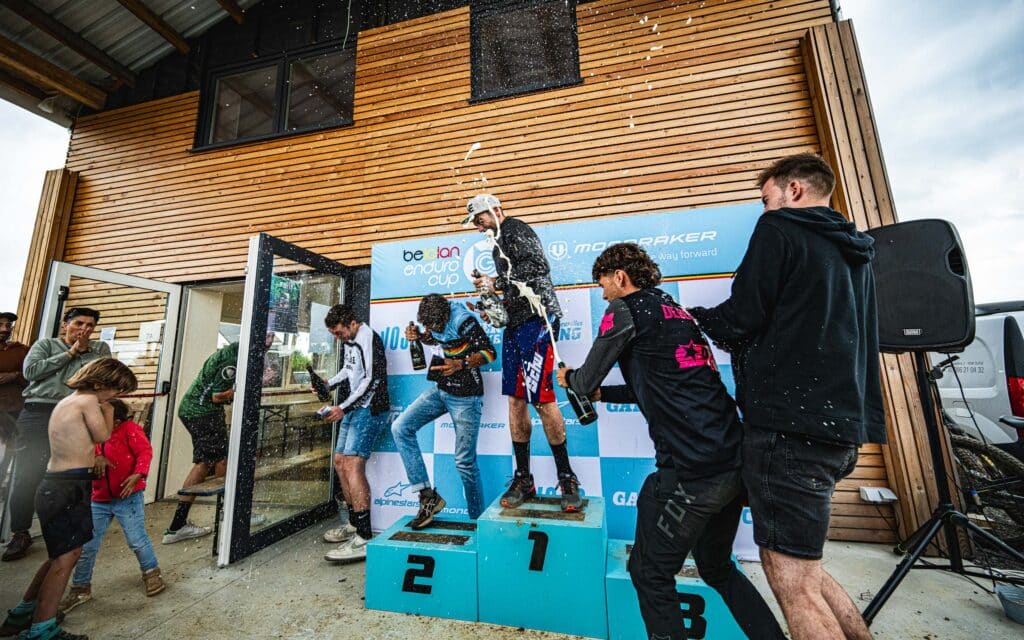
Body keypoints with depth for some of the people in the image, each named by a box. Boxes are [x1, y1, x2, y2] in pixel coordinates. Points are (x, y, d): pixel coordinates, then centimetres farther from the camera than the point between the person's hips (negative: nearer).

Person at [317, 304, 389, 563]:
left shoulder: (368, 339, -15)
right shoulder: (348, 341, 14)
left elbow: (372, 380, -20)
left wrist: (344, 408, -19)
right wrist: (327, 384, 11)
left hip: (370, 409, -10)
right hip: (354, 408, 10)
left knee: (352, 464, -17)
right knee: (340, 461, 13)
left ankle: (364, 539, -14)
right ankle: (354, 524, 25)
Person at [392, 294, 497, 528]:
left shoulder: (463, 321, -21)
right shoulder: (434, 319, -2)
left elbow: (490, 353, -18)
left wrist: (460, 364, -32)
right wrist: (417, 336, -1)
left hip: (466, 396, -7)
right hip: (441, 390, 7)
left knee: (465, 461, -1)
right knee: (400, 427, -4)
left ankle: (477, 519, 20)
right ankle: (428, 496, 2)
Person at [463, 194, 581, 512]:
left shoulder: (515, 229, -1)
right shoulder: (500, 242, 26)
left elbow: (538, 266, -17)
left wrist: (496, 281, -11)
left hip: (535, 318, -9)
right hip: (515, 323, 10)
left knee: (542, 398, -10)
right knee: (516, 400, 6)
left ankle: (567, 479, 8)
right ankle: (523, 480, 16)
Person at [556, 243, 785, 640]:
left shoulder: (626, 310, -7)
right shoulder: (676, 311, 18)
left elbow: (586, 381, -3)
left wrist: (569, 378, 20)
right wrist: (602, 393, 27)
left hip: (691, 469, -9)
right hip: (734, 461, 9)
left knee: (651, 574, 12)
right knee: (717, 568, 27)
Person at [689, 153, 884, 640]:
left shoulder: (780, 229, -2)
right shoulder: (855, 253, 23)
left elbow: (741, 319, -10)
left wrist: (695, 317, 8)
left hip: (789, 422, -9)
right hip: (841, 421, 9)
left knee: (791, 581, -1)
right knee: (802, 566, 21)